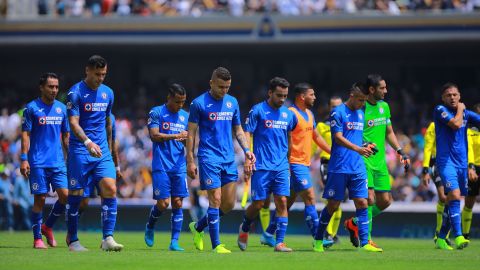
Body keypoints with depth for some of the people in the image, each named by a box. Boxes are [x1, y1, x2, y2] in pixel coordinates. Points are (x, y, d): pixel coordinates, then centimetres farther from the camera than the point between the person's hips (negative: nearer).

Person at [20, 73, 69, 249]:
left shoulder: (62, 108, 11)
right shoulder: (32, 108, -2)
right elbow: (25, 135, -3)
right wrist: (24, 159, -10)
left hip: (58, 162, 4)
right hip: (38, 162, -4)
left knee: (65, 195, -7)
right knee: (40, 199, -4)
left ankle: (48, 226, 16)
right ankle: (37, 238, 7)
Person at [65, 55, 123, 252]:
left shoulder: (107, 93, 11)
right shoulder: (76, 92, -7)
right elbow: (73, 123, -16)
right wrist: (88, 142, -31)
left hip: (102, 151, 5)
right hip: (80, 152, -4)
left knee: (110, 189, -12)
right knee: (76, 194, 0)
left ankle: (107, 239, -12)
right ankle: (72, 239, 13)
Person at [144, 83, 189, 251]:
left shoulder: (185, 116, 14)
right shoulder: (156, 113, 0)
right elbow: (154, 136, -10)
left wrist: (186, 140, -7)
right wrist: (176, 136, -17)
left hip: (179, 166, 4)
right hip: (161, 166, -4)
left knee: (178, 203, -3)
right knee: (163, 203, -9)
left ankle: (174, 242, -1)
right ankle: (150, 227, 21)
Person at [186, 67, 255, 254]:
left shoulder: (232, 102, 11)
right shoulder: (199, 103, -4)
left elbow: (238, 130, 19)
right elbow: (191, 133, -2)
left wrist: (246, 150, 3)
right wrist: (190, 161, -6)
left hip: (229, 159, 6)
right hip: (209, 159, -6)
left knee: (229, 204, 5)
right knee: (215, 200, -10)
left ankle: (198, 227, 26)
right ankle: (216, 245, -4)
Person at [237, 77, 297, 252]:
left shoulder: (288, 114, 11)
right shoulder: (258, 111, -4)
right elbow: (247, 134, -6)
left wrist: (289, 162, 22)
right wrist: (248, 158, -18)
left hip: (282, 167, 4)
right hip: (262, 167, -4)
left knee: (282, 202, -6)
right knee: (258, 204, -1)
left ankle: (279, 242, -4)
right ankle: (244, 229, 29)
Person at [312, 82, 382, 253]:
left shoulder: (360, 114, 16)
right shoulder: (338, 112, -7)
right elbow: (338, 138, -15)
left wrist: (366, 146, 4)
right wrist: (358, 149, -25)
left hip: (358, 168, 6)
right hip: (339, 167, -6)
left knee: (362, 203, -2)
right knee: (333, 205, -1)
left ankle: (364, 243, -3)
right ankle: (318, 240, 14)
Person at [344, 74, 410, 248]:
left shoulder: (384, 106, 12)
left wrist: (400, 152, 15)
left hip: (380, 161, 7)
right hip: (363, 161, -7)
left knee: (385, 201, 4)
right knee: (369, 198, -14)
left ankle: (354, 223, 23)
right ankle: (366, 239, -2)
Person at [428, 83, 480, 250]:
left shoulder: (466, 113, 13)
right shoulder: (440, 110, -5)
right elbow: (456, 124, -17)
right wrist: (460, 110, -3)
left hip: (461, 162, 6)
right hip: (446, 161, -6)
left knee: (452, 201, 9)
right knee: (454, 195, -21)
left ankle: (441, 239, 18)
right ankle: (458, 236, -27)